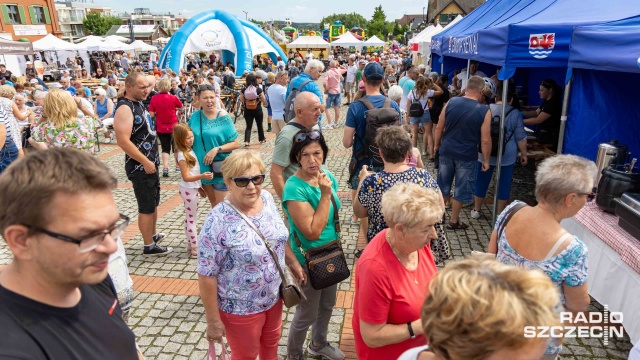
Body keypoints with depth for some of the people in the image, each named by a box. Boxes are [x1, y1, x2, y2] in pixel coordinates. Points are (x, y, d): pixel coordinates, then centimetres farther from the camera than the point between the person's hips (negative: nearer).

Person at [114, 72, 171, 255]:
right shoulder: (124, 108, -19)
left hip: (151, 163, 10)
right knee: (146, 207, 1)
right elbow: (123, 141, -26)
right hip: (140, 167, -10)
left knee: (154, 202, 21)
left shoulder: (138, 103, 11)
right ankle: (149, 246, 14)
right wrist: (145, 162, -23)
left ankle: (153, 234, 38)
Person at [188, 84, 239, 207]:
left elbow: (236, 143, -11)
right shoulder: (195, 116, 1)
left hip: (220, 168, -4)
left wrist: (216, 149, -23)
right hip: (203, 166, 4)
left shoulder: (223, 117, -11)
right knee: (213, 203, 20)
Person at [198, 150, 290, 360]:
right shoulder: (217, 223, -30)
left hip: (274, 296, 6)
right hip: (241, 309, -5)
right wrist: (213, 321, -16)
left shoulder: (267, 199, -10)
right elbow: (206, 276, -22)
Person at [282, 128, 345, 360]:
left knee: (327, 306, 26)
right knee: (306, 315, 12)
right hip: (309, 261, -7)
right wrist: (325, 194, -30)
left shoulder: (328, 176, -5)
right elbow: (312, 232, -28)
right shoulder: (294, 188, -27)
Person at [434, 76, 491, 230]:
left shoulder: (451, 102, -4)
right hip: (466, 156, -3)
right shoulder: (484, 111, -12)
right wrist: (486, 160, 1)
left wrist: (437, 145, 17)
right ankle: (453, 221, 23)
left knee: (443, 186, 18)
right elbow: (485, 140, -11)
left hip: (447, 152, 3)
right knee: (461, 189, 12)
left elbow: (439, 127, 2)